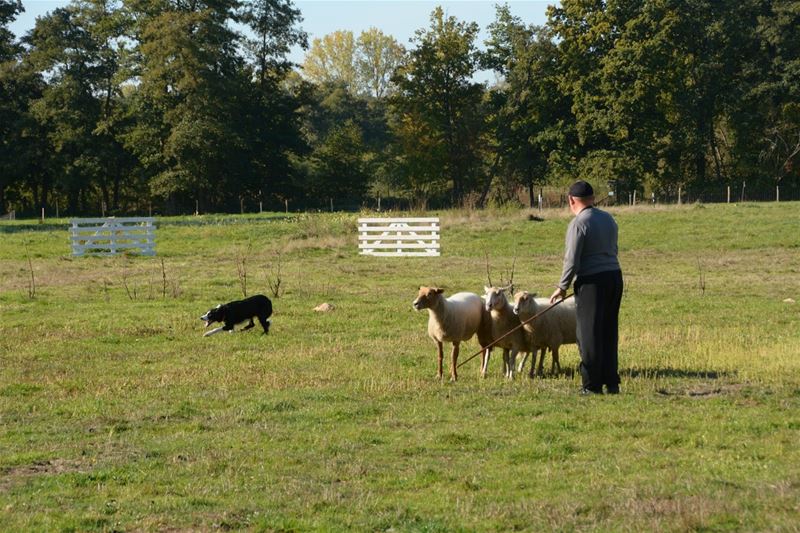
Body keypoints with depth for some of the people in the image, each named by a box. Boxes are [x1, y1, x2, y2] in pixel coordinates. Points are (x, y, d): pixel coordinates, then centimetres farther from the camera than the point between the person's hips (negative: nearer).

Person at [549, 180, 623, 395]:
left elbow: (572, 260, -14)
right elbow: (612, 250, 15)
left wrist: (562, 287, -3)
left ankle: (592, 385, 0)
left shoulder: (578, 224, -11)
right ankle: (612, 382, 16)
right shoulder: (608, 219, 12)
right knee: (609, 332, 14)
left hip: (592, 281, -7)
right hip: (614, 275, 7)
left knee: (589, 335, -1)